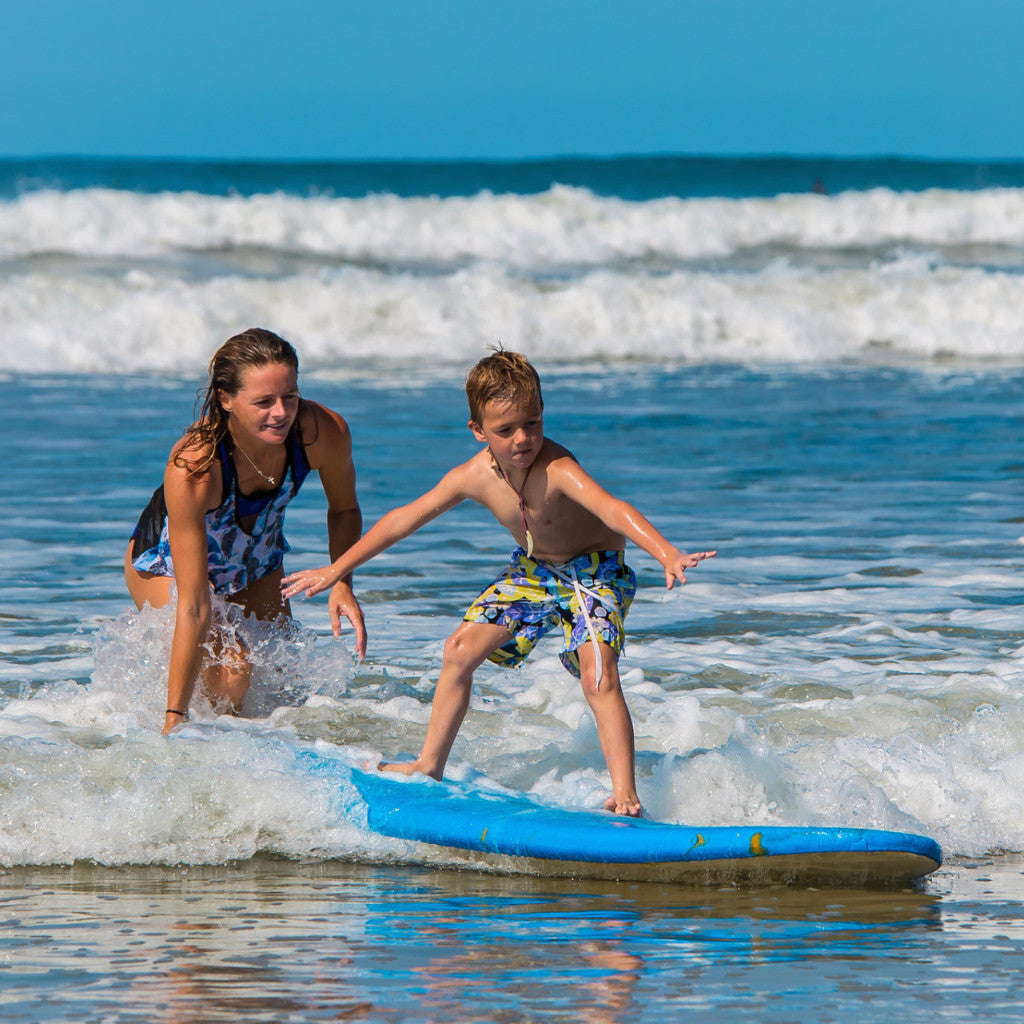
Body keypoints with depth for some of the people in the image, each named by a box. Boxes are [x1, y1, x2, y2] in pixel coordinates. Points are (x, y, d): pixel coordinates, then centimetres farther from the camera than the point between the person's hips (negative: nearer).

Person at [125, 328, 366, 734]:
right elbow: (194, 606, -41)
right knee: (231, 674, -24)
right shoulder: (191, 468, -43)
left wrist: (342, 582, -21)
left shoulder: (324, 433, -31)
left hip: (257, 563, 5)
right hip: (167, 563, -5)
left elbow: (344, 510, -5)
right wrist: (175, 715, -40)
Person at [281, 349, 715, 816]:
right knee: (460, 650, 2)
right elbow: (404, 519, -3)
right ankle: (429, 767, 19)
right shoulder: (475, 476, -16)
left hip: (595, 571, -6)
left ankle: (625, 795, -26)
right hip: (532, 570, 6)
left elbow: (612, 509, -52)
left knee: (599, 676, -25)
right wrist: (335, 571, 4)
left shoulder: (556, 469, -35)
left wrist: (667, 555, -70)